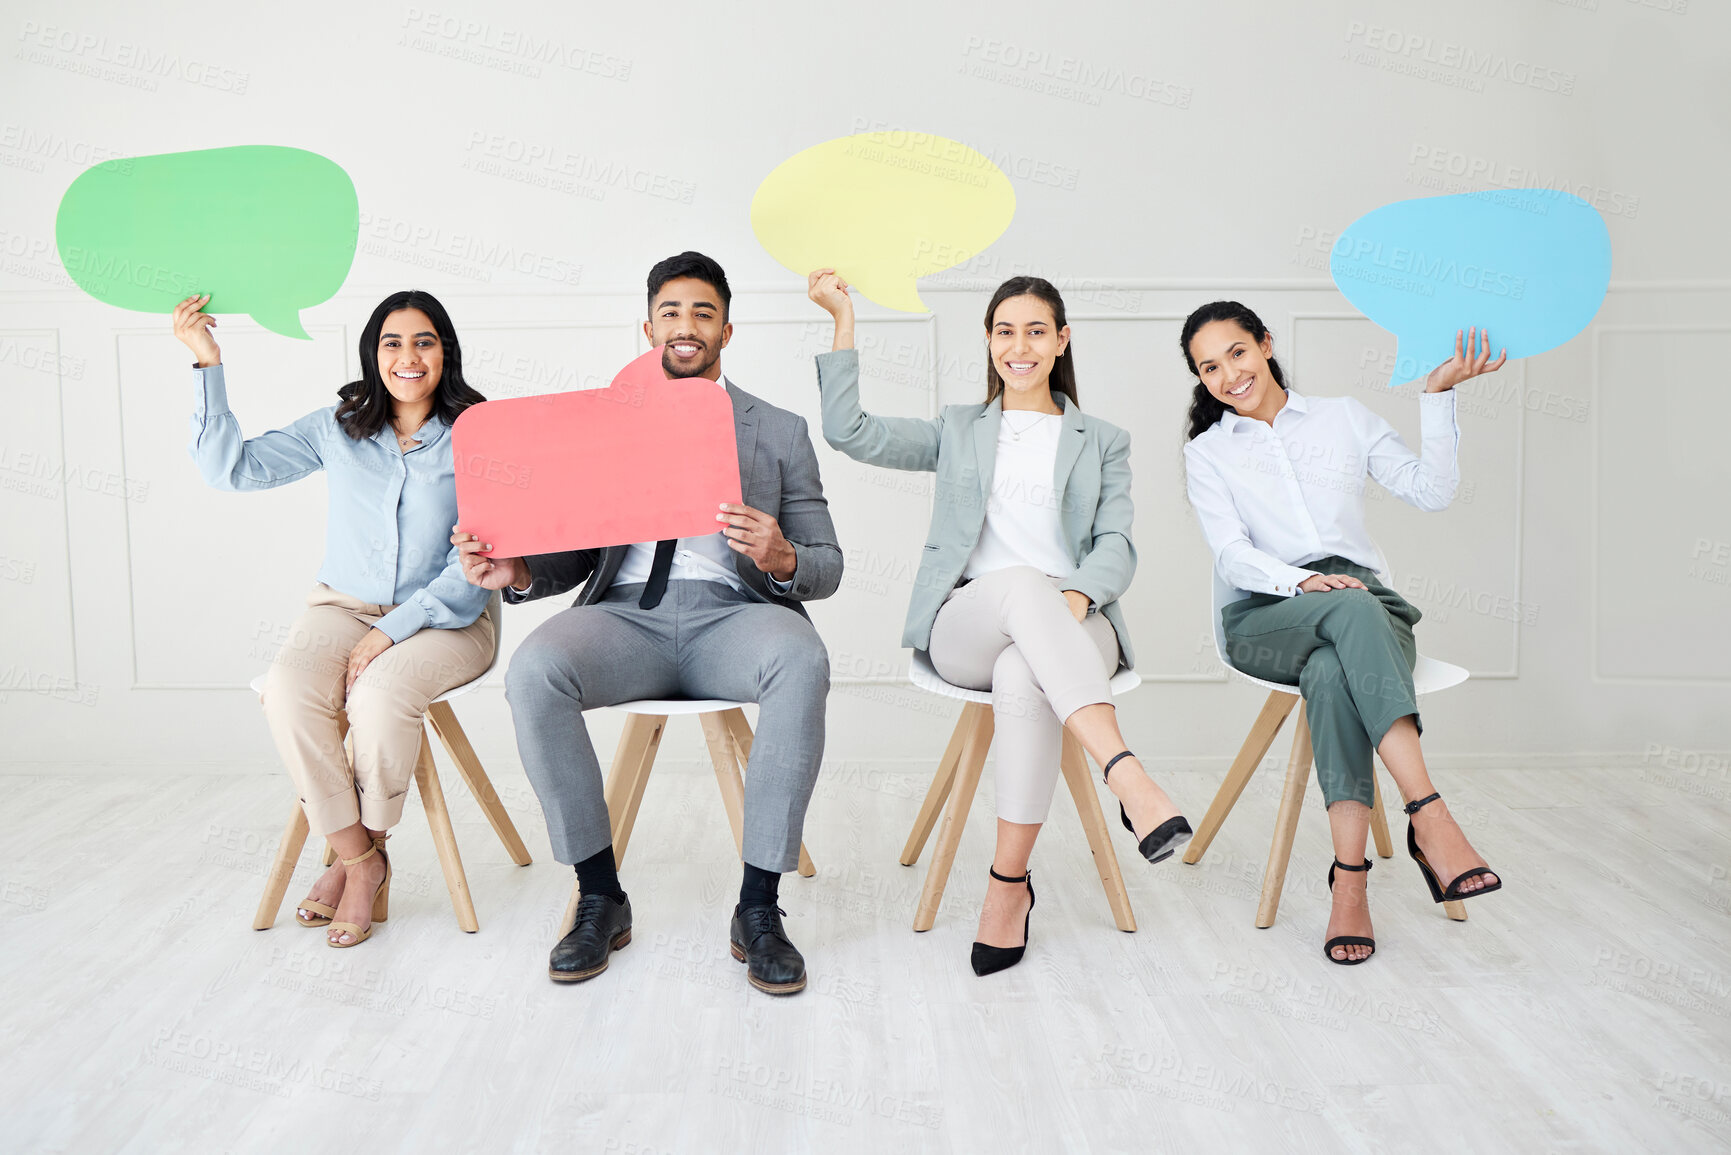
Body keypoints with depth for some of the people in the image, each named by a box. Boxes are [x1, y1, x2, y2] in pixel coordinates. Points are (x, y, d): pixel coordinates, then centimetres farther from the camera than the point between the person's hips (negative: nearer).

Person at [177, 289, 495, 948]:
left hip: (444, 620, -3)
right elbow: (233, 467, 2)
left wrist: (394, 630, -18)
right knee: (289, 692, -28)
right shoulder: (336, 430, 8)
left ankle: (360, 853, -6)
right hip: (344, 608, 3)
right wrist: (208, 365, -5)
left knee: (379, 695, -34)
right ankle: (361, 861, -12)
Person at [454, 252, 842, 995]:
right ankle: (600, 898, -15)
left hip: (734, 612, -1)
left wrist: (781, 557, -14)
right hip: (627, 614, 1)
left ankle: (758, 908, -25)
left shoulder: (781, 432, 17)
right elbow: (575, 556, 16)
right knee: (533, 669, -31)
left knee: (802, 662, -36)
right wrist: (516, 572, -8)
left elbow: (827, 567, 11)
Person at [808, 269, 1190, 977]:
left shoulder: (1103, 442, 22)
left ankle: (1009, 885, -30)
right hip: (965, 626, 0)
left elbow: (1116, 545, 7)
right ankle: (1129, 782, -51)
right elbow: (851, 433, 10)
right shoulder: (959, 430, 24)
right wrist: (843, 320, 8)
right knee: (1022, 584, -38)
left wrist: (1076, 596, -16)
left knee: (1023, 677, -38)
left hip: (1072, 628, 0)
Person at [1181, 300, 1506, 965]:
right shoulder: (1207, 453, 15)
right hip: (1265, 619, -1)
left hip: (1362, 604, 1)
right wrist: (1302, 582, -19)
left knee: (1332, 672, -37)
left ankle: (1349, 878, -42)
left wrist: (1439, 394, 1)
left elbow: (1432, 492, 8)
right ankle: (1431, 818, -46)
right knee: (1354, 610, -38)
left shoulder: (1345, 418, 18)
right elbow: (1232, 556, 0)